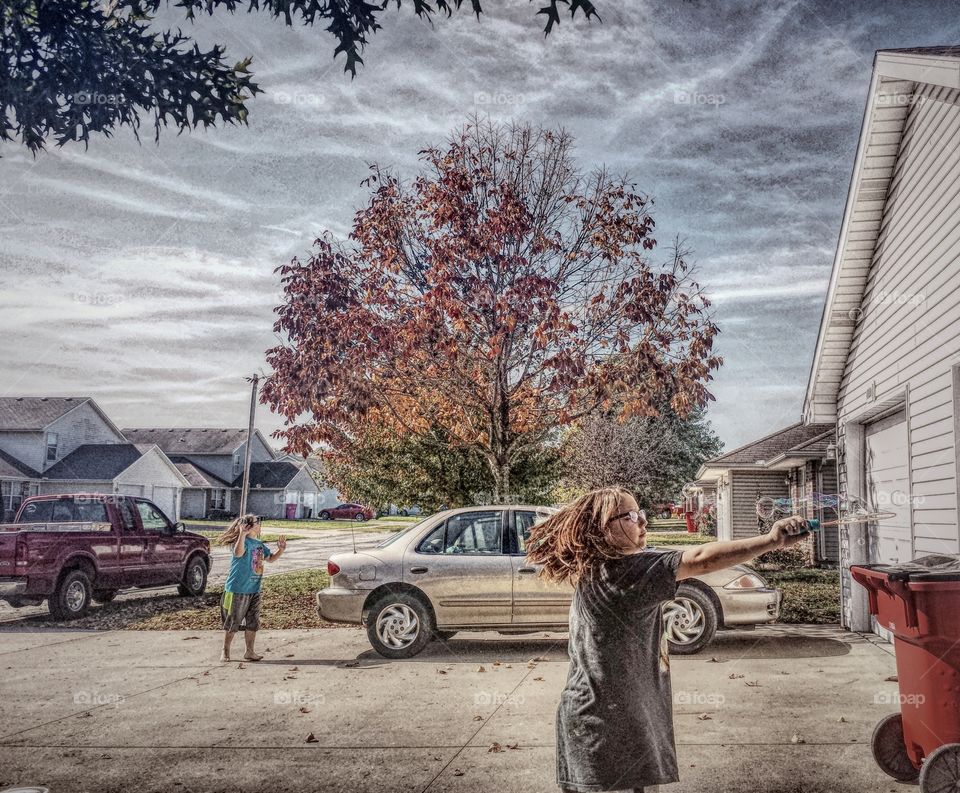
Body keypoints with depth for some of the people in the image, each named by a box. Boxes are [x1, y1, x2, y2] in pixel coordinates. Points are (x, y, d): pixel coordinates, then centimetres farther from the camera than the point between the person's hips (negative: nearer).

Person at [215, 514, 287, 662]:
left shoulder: (260, 545, 9)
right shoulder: (243, 542, -17)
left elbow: (271, 558, 22)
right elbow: (238, 553, -39)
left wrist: (281, 549, 5)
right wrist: (242, 534, -46)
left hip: (254, 590, 8)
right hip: (238, 590, -8)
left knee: (253, 622, 11)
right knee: (233, 622, 4)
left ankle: (249, 651, 21)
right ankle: (225, 651, 18)